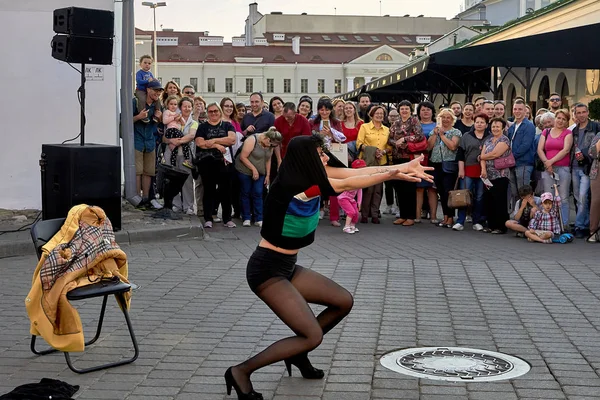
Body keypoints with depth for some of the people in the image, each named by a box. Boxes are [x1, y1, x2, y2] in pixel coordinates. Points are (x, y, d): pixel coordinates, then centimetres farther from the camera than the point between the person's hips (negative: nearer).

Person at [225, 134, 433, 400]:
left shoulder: (308, 176, 1)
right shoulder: (292, 185, -23)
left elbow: (354, 172, -1)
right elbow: (347, 184, -21)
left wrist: (405, 167, -2)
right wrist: (392, 174, -16)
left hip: (286, 267, 10)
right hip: (267, 270, -10)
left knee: (344, 302, 12)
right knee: (312, 336, -15)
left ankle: (297, 352, 25)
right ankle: (240, 371, -5)